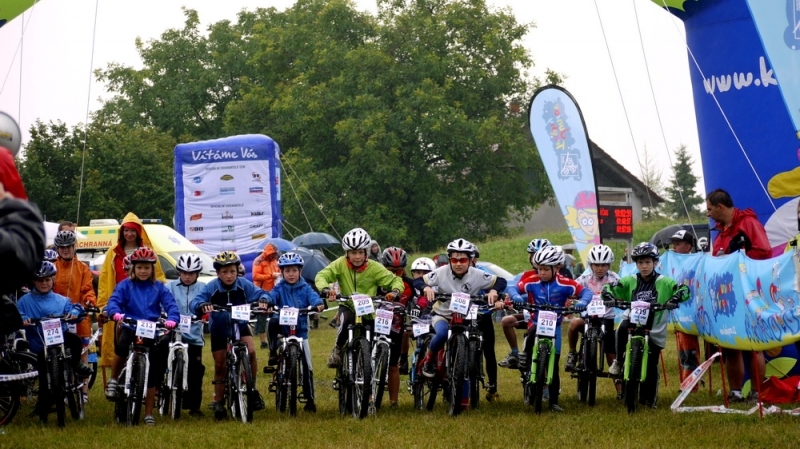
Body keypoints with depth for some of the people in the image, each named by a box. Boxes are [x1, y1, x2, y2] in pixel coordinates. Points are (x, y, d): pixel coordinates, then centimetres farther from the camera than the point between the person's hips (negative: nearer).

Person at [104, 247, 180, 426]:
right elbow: (114, 301, -9)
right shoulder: (125, 285, 3)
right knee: (122, 346, -36)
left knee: (152, 374, 1)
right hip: (130, 328, -2)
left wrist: (172, 319, -26)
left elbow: (171, 304, -5)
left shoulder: (159, 288, 6)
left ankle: (149, 414, 12)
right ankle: (113, 380, -8)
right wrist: (115, 313, -32)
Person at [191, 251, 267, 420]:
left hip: (240, 326, 0)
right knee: (220, 366, 5)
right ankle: (218, 403, 21)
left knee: (250, 351, -25)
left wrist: (263, 300, -46)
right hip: (219, 330, 0)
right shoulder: (211, 287, -20)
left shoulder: (243, 285, -16)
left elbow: (259, 293, -21)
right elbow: (195, 302, -29)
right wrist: (202, 305, -53)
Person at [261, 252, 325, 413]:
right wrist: (265, 301, -41)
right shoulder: (280, 289, 1)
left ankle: (310, 399, 10)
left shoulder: (305, 288, 2)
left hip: (300, 330, 1)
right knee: (273, 322, -35)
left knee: (306, 366, 0)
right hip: (283, 327, -1)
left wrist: (319, 303, -39)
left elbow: (313, 296, -16)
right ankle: (273, 354, -22)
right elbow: (272, 295, -17)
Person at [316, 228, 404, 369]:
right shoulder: (340, 264, -13)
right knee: (346, 320, -34)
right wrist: (326, 289, -42)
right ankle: (337, 350, -10)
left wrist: (395, 291, -33)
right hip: (347, 306, -1)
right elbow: (321, 276, -20)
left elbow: (395, 280, -10)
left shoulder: (374, 268, -13)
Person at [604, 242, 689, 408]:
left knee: (651, 366, 0)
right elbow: (609, 287, 1)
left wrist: (674, 299, -33)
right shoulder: (630, 281, 3)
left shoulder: (664, 282, -3)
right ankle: (618, 361, -12)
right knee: (623, 329, -34)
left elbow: (684, 290, -13)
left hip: (654, 330, -1)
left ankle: (649, 398, 18)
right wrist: (609, 296, -22)